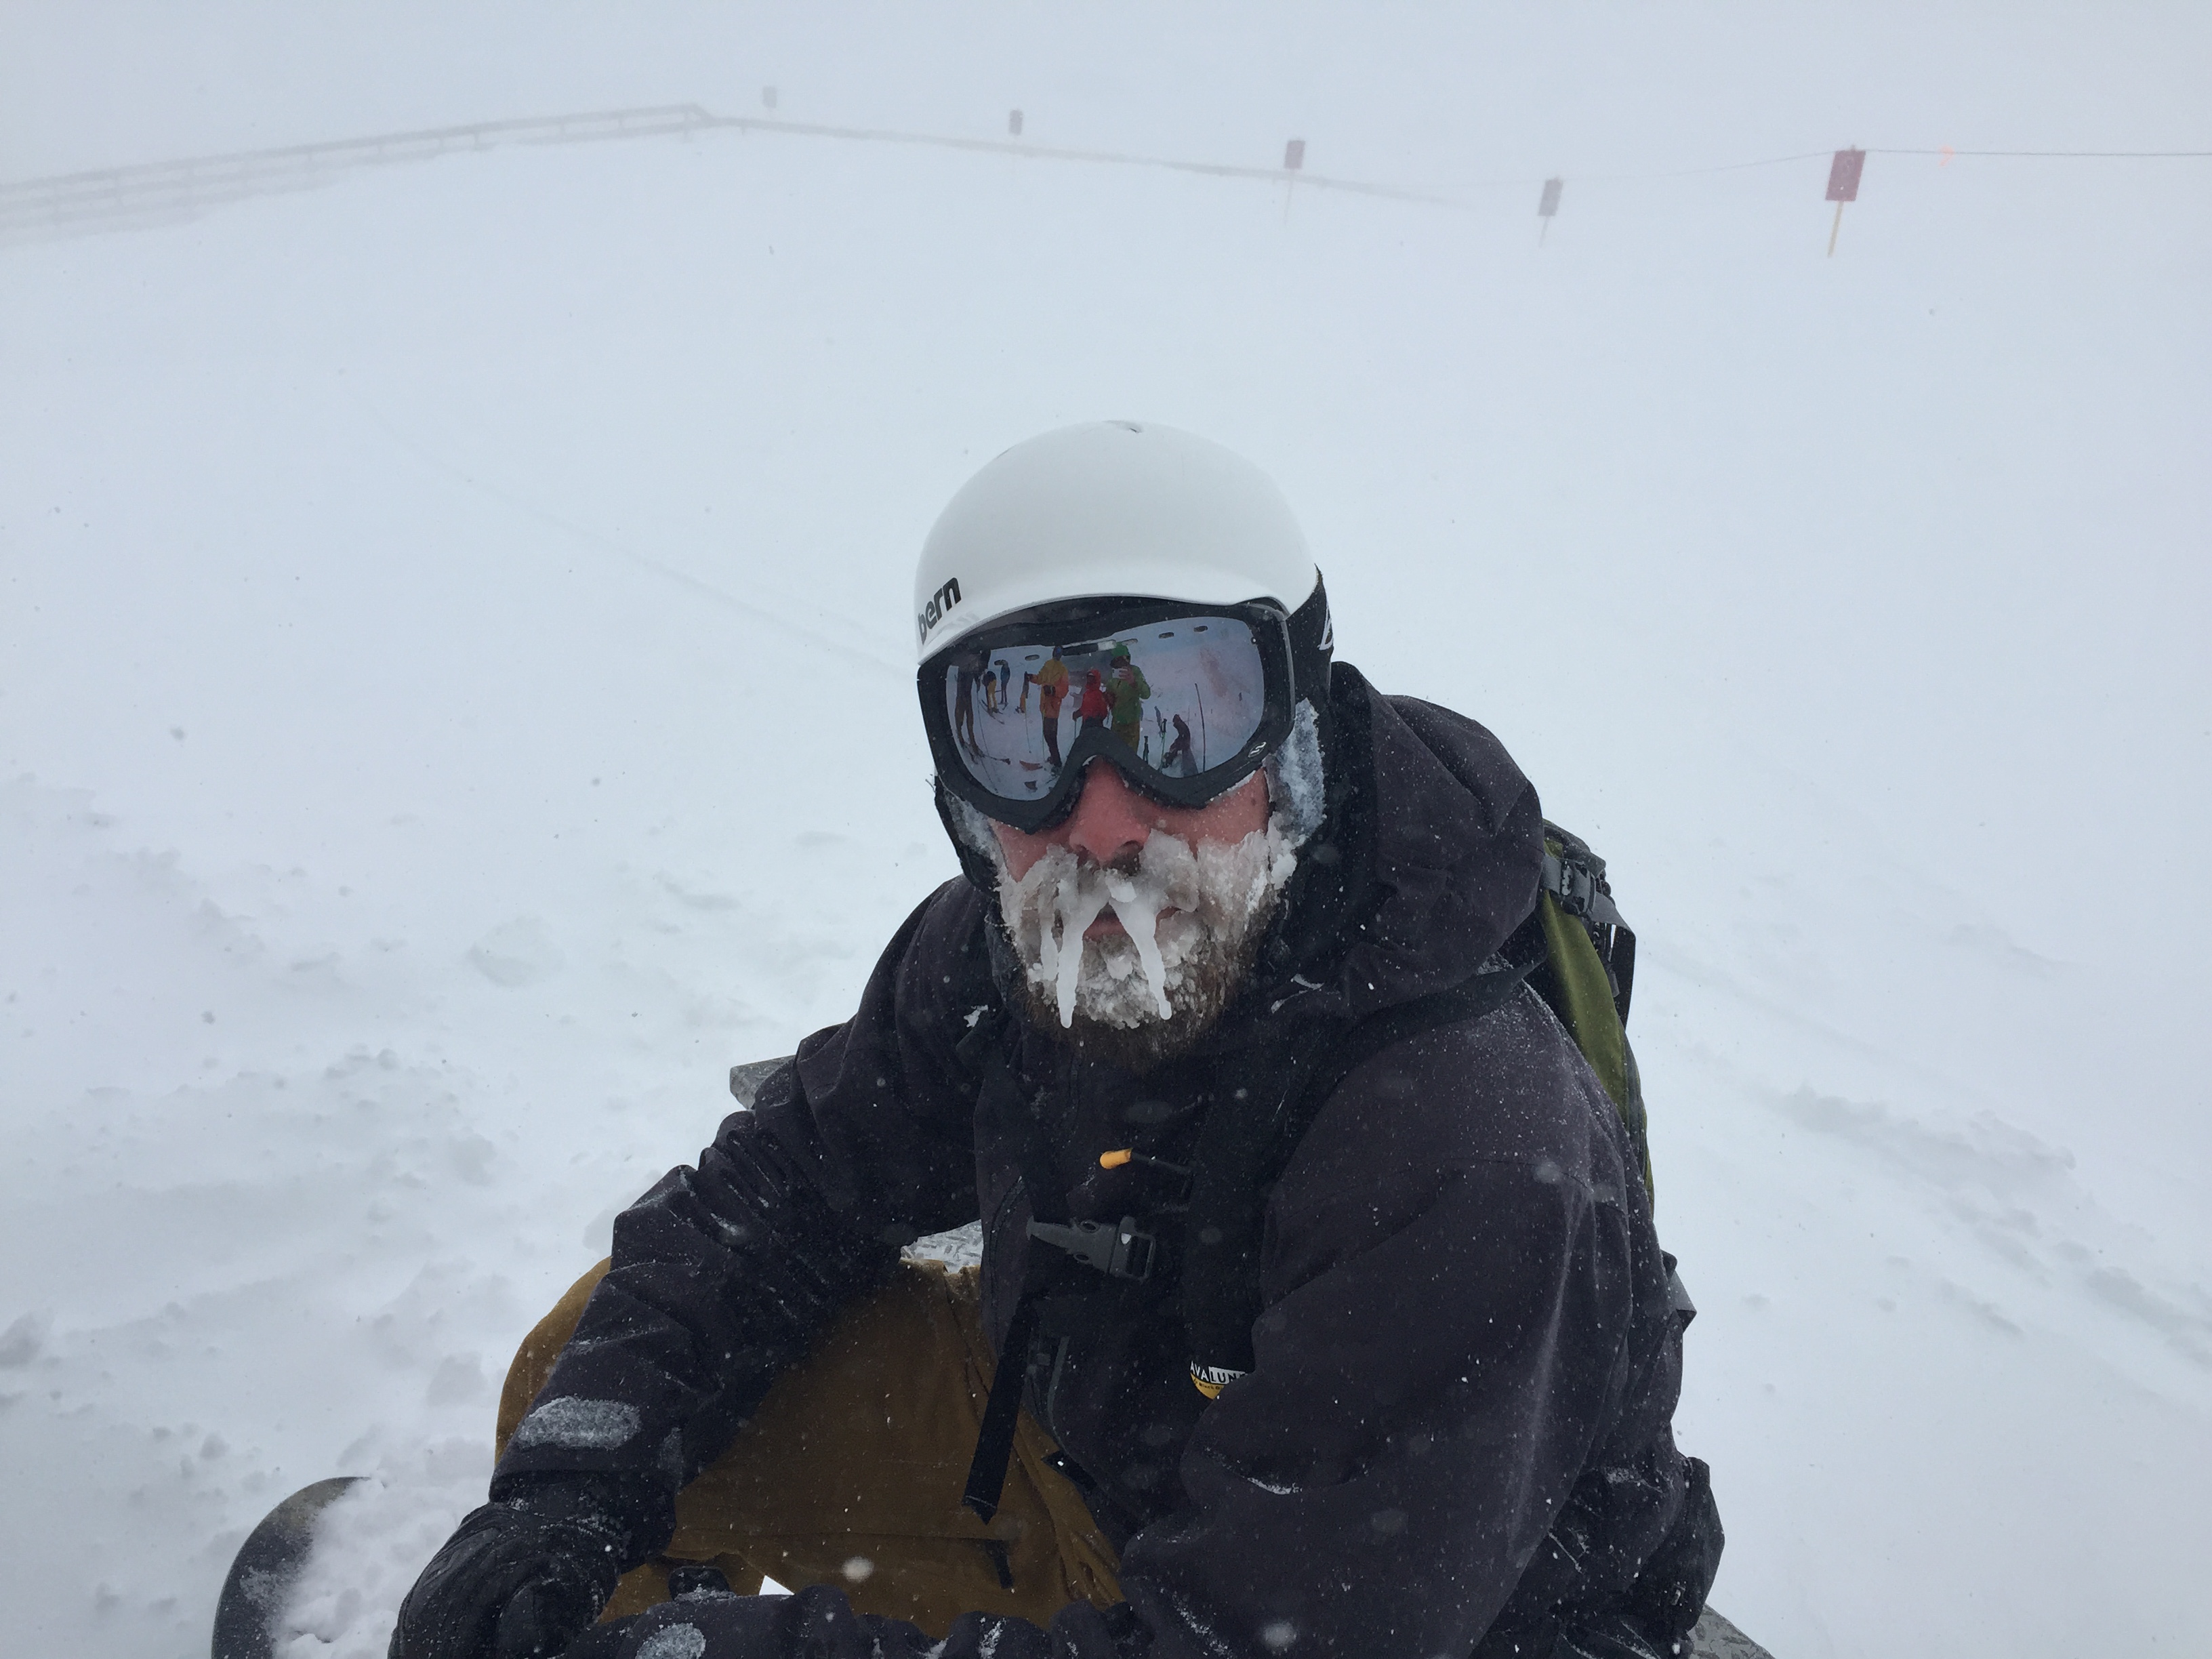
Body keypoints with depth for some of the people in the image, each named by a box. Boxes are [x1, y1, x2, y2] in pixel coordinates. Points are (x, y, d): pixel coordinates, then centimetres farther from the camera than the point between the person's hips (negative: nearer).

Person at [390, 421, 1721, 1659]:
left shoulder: (1474, 1153, -35)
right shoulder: (1001, 951, -16)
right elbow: (777, 1194, -3)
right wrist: (569, 1485, -17)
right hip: (1087, 1435, 5)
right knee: (594, 1362, 0)